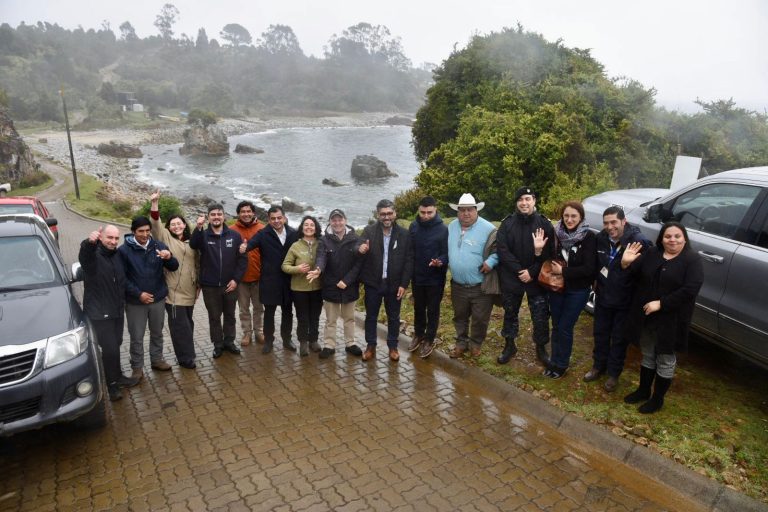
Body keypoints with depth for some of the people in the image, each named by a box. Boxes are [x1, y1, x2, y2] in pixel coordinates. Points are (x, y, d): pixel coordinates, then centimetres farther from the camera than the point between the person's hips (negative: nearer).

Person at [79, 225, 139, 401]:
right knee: (110, 348, -7)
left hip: (117, 310, 7)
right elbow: (84, 255, -41)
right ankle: (112, 383, 9)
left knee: (115, 346, 19)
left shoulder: (118, 256, 7)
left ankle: (116, 377, 34)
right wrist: (89, 242, -62)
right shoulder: (93, 255, -15)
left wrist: (122, 301, 17)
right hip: (98, 313, -7)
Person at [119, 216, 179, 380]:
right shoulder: (124, 250, -10)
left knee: (157, 333, 18)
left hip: (158, 298, 3)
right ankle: (137, 368, 23)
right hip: (135, 302, -2)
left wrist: (169, 258, -28)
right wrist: (138, 294, -17)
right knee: (136, 337, 8)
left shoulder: (159, 246, -3)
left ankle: (157, 360, 35)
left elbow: (173, 267, -6)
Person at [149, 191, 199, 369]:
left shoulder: (191, 242, 12)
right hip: (174, 292, -5)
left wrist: (198, 284, 14)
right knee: (180, 326, -2)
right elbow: (156, 224, -17)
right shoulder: (166, 238, 0)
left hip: (189, 292, 5)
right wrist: (154, 204, -29)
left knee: (188, 323, 15)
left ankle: (187, 353, 30)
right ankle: (185, 358, 9)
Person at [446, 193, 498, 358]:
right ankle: (461, 342, 39)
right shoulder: (451, 226, 3)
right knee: (460, 317, 20)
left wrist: (491, 261, -25)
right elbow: (447, 249, 17)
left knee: (480, 319, 10)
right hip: (458, 285, 4)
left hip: (481, 287, -4)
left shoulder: (488, 229, -15)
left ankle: (476, 343, 34)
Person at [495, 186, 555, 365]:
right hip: (510, 278, 1)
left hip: (536, 279, -1)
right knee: (510, 314, 16)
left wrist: (531, 272, -18)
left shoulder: (544, 224, -5)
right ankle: (509, 346, 34)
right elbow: (502, 250, -10)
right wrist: (519, 271, -17)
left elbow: (549, 254, -8)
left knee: (541, 317, 5)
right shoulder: (507, 224, -3)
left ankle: (541, 348, 27)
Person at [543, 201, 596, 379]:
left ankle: (561, 364, 22)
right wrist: (553, 269, -13)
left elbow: (588, 269, -17)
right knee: (556, 326, 12)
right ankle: (555, 361, 28)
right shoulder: (557, 234, -3)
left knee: (564, 328, 3)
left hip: (577, 291, -3)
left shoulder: (588, 237, -14)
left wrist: (563, 271, -17)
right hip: (556, 287, 4)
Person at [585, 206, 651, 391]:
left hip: (625, 301, -4)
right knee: (600, 333, 19)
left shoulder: (638, 241, -23)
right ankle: (598, 366, 38)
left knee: (619, 338, 12)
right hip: (603, 296, 4)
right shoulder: (600, 238, -6)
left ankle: (613, 373, 30)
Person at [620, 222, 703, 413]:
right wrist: (626, 263, -23)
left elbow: (690, 290, -19)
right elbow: (634, 273, 0)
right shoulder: (651, 254, 4)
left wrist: (660, 304, -23)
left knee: (665, 360, 10)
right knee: (648, 354, 19)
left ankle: (657, 399, 24)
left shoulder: (693, 260, -10)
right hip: (646, 316, 4)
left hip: (671, 320, -4)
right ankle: (643, 390, 34)